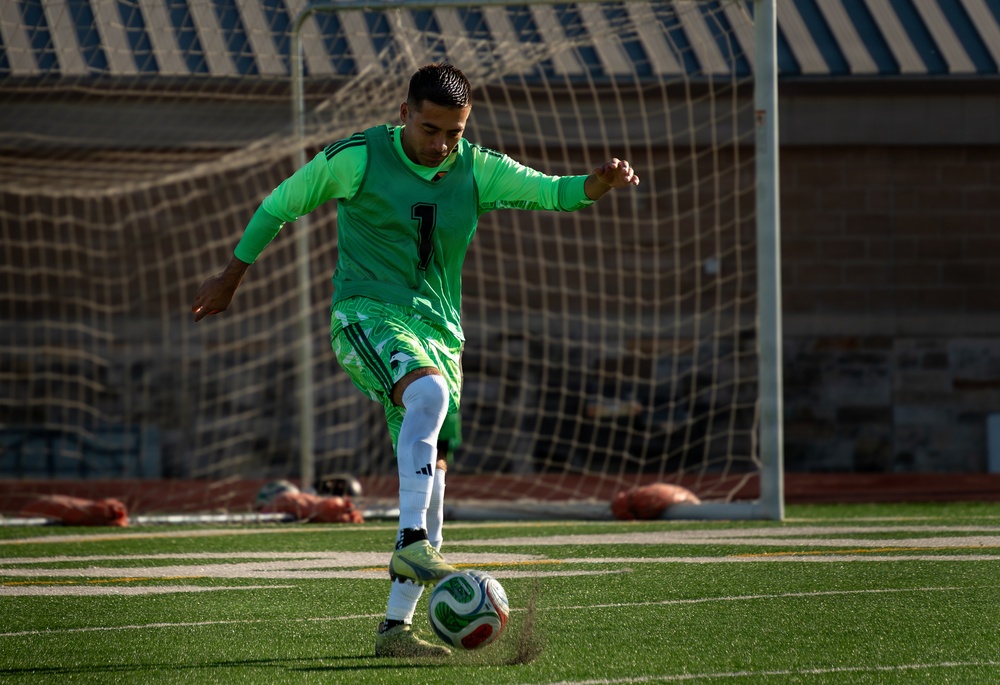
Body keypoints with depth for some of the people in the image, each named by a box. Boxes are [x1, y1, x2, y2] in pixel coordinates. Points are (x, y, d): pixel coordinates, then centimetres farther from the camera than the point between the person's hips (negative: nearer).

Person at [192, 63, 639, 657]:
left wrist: (601, 183, -27)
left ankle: (396, 626, 7)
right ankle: (412, 543, -41)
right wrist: (231, 278, 15)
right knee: (429, 393, -37)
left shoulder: (476, 169, 4)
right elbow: (281, 204, 7)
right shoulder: (358, 159, -6)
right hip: (368, 314, -5)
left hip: (439, 333, 6)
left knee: (432, 476, 2)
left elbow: (552, 191, -4)